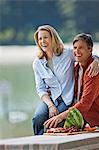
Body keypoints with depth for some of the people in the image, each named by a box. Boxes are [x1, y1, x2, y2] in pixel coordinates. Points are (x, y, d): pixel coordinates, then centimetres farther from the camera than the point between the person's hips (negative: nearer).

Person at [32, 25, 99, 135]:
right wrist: (50, 105, -10)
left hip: (67, 100, -3)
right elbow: (40, 89, 7)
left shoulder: (68, 54, -1)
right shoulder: (37, 63, 7)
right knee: (37, 120, -27)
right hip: (50, 99, 3)